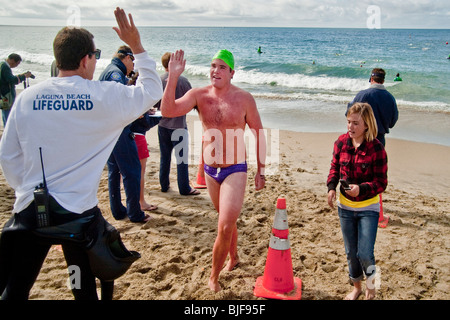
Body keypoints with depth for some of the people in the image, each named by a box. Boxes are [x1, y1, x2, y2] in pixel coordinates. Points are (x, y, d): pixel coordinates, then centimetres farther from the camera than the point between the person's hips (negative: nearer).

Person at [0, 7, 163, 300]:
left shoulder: (27, 98, 0)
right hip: (78, 213, -2)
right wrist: (137, 46, 11)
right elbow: (152, 90, 5)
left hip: (29, 211, 3)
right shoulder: (104, 96, -11)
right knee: (85, 289, 17)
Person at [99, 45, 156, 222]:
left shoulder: (107, 71, 20)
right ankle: (135, 213, 2)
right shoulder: (116, 73, -12)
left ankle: (118, 211, 23)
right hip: (120, 130, -10)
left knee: (114, 171, 14)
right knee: (131, 171, -3)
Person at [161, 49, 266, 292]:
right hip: (210, 170, 3)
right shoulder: (199, 95, -5)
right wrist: (172, 77, -31)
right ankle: (233, 258, 47)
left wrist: (261, 170, 0)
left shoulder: (244, 98, -9)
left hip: (235, 171, -3)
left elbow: (259, 133, -1)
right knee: (227, 220, 22)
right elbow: (168, 111, -21)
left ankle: (213, 277, 12)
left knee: (225, 227, -8)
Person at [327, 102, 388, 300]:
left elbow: (381, 183, -14)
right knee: (351, 253, 15)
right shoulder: (341, 142, -5)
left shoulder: (376, 148, -16)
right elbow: (335, 168, 7)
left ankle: (371, 285, 25)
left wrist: (361, 188, -31)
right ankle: (356, 287, 39)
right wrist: (331, 187, -11)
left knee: (364, 254, -7)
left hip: (368, 208, -4)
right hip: (345, 207, 4)